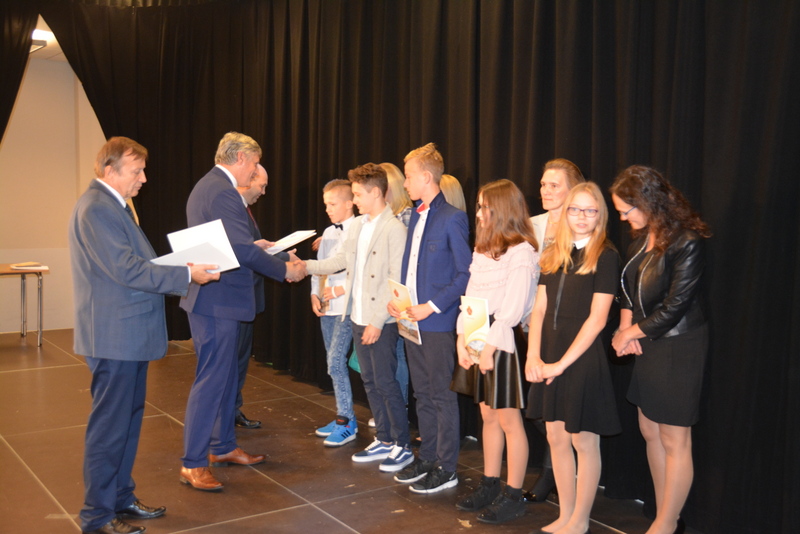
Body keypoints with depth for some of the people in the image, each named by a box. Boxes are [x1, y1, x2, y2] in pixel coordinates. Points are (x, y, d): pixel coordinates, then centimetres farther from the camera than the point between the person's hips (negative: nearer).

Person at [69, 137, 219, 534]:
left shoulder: (113, 205, 15)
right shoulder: (96, 208, -18)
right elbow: (126, 270, -23)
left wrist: (180, 271, 7)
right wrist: (186, 275, -19)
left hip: (129, 335, 11)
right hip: (114, 336, -11)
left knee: (129, 419, 18)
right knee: (109, 426, -1)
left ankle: (120, 498, 31)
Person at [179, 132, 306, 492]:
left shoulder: (208, 185, 15)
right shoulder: (222, 191, -19)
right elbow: (243, 249, -24)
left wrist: (254, 245, 16)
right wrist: (285, 270, -15)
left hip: (213, 298, 11)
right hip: (217, 301, -11)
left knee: (226, 376, 19)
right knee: (211, 380, -4)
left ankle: (223, 447, 31)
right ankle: (192, 464, 4)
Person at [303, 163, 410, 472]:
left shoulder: (394, 229, -14)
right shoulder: (357, 226, 11)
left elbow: (396, 281, -17)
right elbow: (341, 261, 18)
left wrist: (378, 321, -19)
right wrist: (305, 266, 10)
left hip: (381, 321, -8)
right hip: (358, 316, 8)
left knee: (385, 382, -2)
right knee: (370, 381, 14)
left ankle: (402, 446, 11)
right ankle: (384, 440, 26)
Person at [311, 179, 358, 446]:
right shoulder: (328, 233, 14)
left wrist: (342, 289, -18)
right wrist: (315, 293, 6)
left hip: (347, 307, -8)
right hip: (326, 306, 8)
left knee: (336, 362, -11)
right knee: (335, 363, 13)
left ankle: (346, 422, 0)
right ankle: (344, 417, 23)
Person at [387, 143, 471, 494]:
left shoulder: (452, 219, -13)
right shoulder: (415, 216, 13)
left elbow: (466, 274, -15)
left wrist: (432, 306, -18)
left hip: (437, 322, -8)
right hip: (412, 320, 8)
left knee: (442, 395, 1)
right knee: (422, 394, 16)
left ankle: (446, 469, 12)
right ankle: (427, 458, 28)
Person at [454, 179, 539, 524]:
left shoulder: (521, 252, -13)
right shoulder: (482, 249, 14)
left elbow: (512, 309, -18)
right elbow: (470, 297, 12)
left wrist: (490, 348, -16)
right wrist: (462, 340, 4)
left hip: (503, 344, -8)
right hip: (479, 343, 8)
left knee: (509, 420, 1)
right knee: (488, 417, 14)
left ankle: (514, 496, 11)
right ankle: (490, 486, 25)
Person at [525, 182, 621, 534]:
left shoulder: (605, 256, -8)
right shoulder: (553, 254, 10)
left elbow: (597, 319, -13)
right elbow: (539, 309, 8)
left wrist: (562, 363, -14)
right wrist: (533, 357, -4)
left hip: (582, 358, -6)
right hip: (549, 359, 6)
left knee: (584, 441, 5)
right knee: (556, 437, 12)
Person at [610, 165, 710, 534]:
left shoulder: (687, 242, -18)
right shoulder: (641, 239, 6)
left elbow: (674, 307, -19)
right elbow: (629, 290, 13)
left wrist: (630, 333, -9)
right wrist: (626, 330, -3)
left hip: (679, 347, -9)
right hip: (648, 344, 9)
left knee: (674, 441, 1)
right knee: (650, 431, 15)